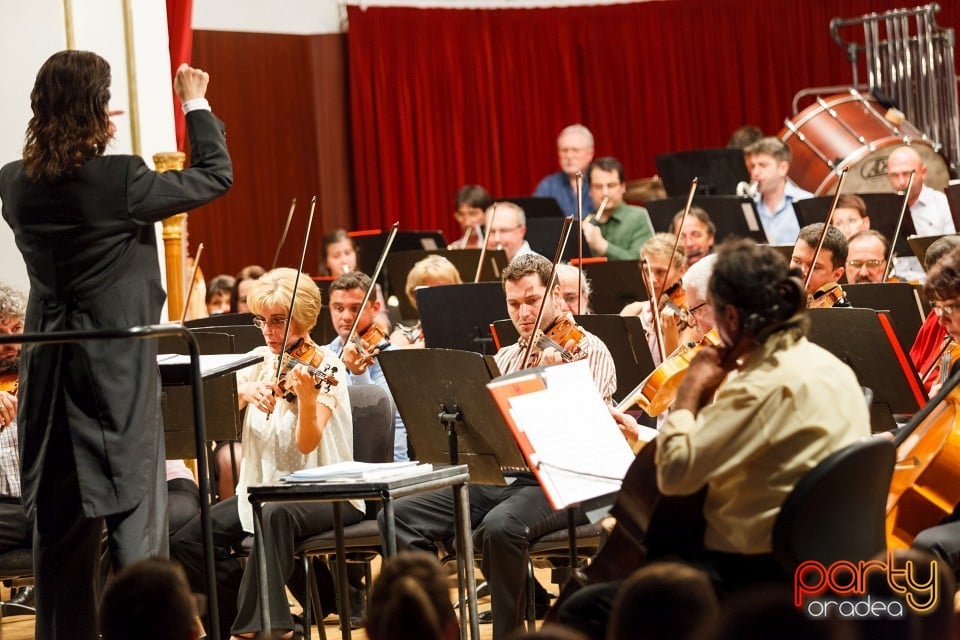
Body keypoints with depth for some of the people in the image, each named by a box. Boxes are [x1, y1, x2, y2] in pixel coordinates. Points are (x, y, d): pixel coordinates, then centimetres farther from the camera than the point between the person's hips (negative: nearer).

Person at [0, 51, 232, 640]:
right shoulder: (120, 181, -16)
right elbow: (216, 175, -4)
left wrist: (90, 139, 19)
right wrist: (196, 105, 8)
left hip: (49, 373, 5)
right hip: (117, 372, -5)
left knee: (61, 524, 10)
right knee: (135, 517, -2)